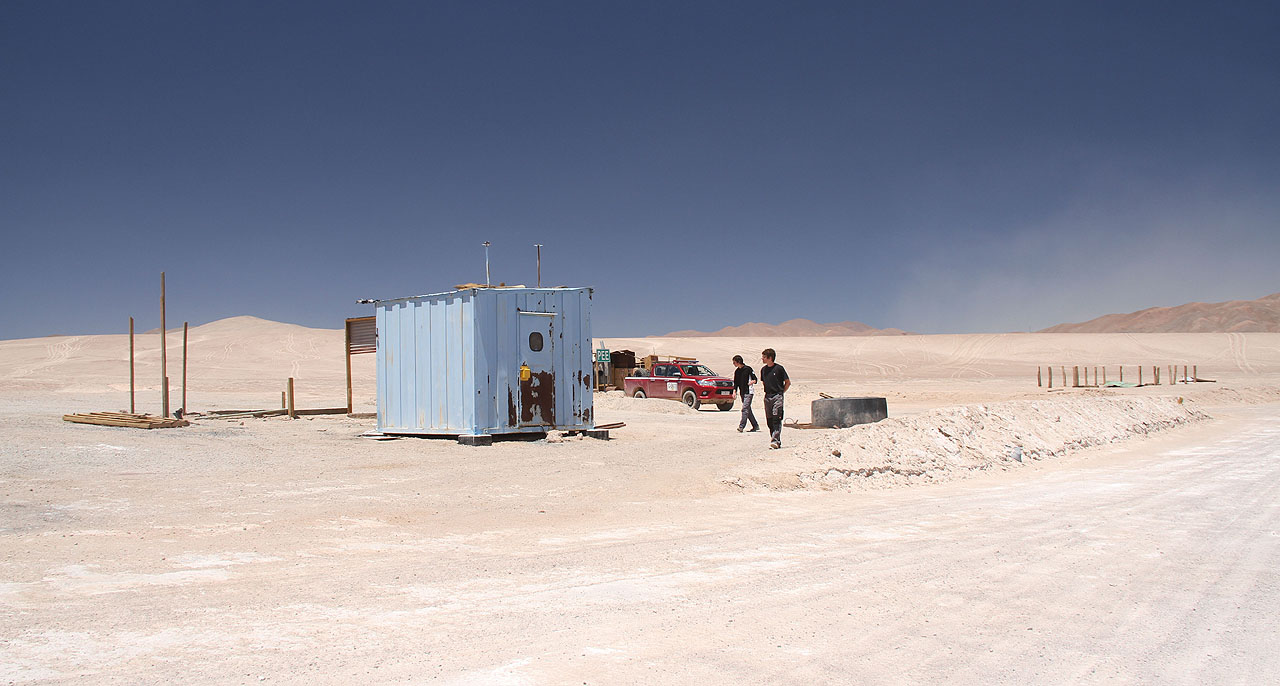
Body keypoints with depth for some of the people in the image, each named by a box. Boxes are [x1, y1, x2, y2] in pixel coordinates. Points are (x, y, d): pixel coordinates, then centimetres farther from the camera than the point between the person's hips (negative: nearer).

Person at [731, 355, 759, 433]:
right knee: (748, 410, 10)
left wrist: (751, 382, -24)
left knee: (745, 409, -14)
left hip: (748, 392, -7)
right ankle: (755, 426, 19)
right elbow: (735, 383, 17)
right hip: (742, 393, 7)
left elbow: (755, 380, -4)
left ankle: (741, 426, -17)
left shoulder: (748, 369, -7)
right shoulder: (736, 371, 12)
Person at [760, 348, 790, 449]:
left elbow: (788, 382, 1)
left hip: (777, 396, -6)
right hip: (767, 397, 6)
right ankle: (777, 441, 12)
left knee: (776, 419, -14)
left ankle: (775, 440, -20)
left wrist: (781, 392, -1)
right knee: (769, 420, 4)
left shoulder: (779, 368, -7)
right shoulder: (763, 369, 10)